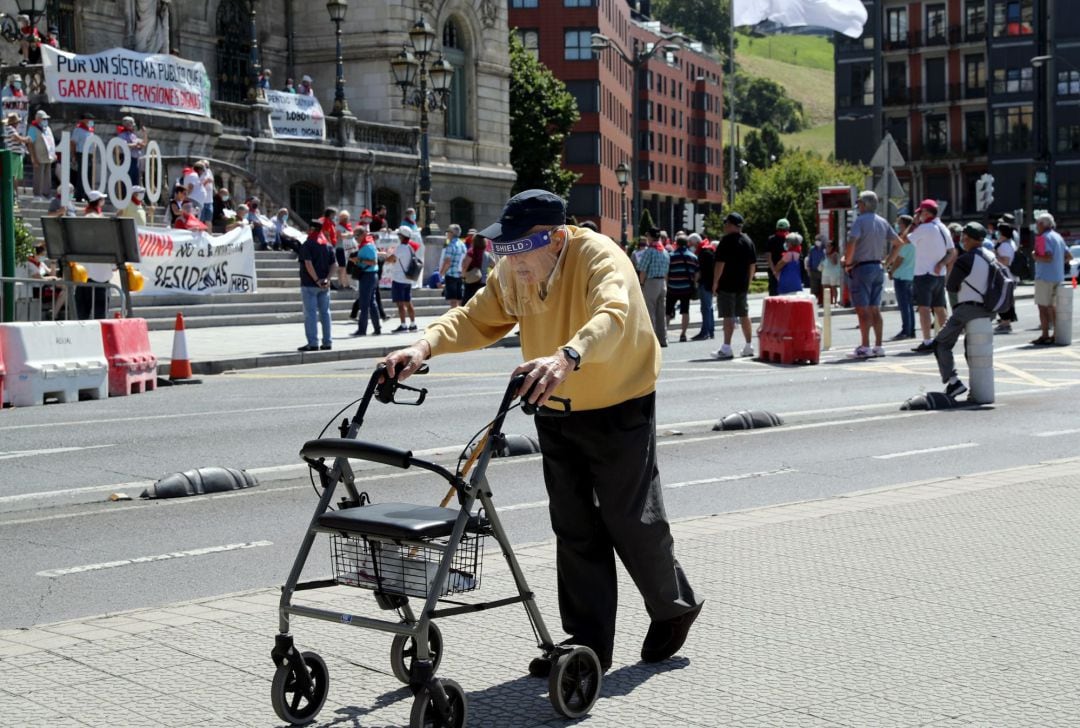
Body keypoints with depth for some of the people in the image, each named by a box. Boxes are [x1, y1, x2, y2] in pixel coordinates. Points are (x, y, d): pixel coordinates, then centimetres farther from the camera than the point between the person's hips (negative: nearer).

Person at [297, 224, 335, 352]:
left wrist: (317, 280, -18)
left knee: (310, 314, -4)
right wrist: (327, 279, -4)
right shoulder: (328, 246, 10)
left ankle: (313, 342, -8)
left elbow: (308, 264, -19)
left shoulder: (307, 245, -8)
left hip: (309, 284, -6)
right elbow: (333, 265, 5)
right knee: (325, 313, 10)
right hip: (324, 285, 6)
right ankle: (327, 342, 11)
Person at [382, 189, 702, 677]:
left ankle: (674, 607, 26)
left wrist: (567, 357, -62)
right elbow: (477, 318, -2)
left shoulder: (599, 257, -25)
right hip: (556, 412, 7)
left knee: (630, 518, 0)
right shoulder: (511, 273, -3)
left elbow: (612, 316, -42)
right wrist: (426, 346, -22)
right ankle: (588, 641, 14)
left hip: (619, 408, -6)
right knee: (573, 527, 6)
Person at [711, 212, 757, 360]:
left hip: (727, 285, -7)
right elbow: (753, 265, 15)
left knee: (728, 316, -8)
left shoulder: (726, 241, -10)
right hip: (743, 285, 7)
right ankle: (749, 346, 16)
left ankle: (726, 348, -10)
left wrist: (715, 282, -8)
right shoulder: (748, 241, 12)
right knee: (744, 315, 13)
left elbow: (720, 264, -14)